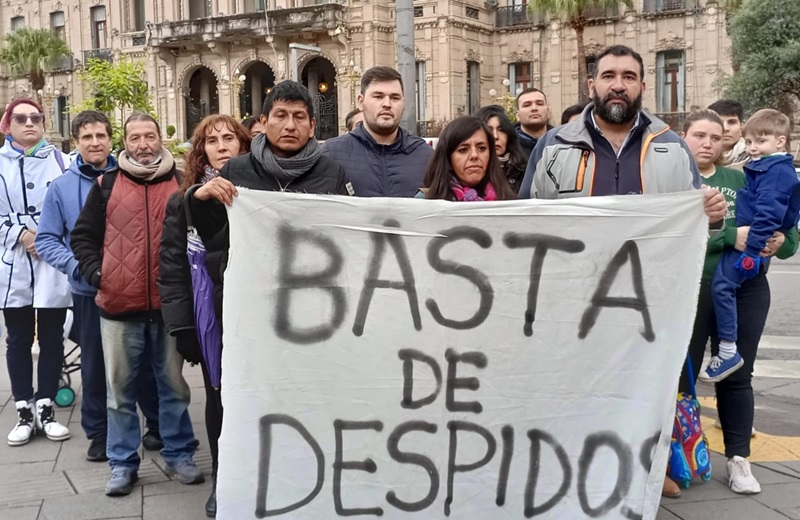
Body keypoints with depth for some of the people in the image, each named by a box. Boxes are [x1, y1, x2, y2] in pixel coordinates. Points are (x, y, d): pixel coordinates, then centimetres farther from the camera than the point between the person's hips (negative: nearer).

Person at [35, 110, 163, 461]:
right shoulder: (61, 187, 0)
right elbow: (46, 240, 0)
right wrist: (79, 265, -15)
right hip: (89, 291, 0)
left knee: (145, 360, 9)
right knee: (95, 366, 10)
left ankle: (157, 425, 25)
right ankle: (98, 432, 25)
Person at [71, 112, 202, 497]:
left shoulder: (181, 183, 6)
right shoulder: (106, 184, 5)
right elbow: (82, 235, 9)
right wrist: (94, 271, -4)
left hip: (169, 304, 0)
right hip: (118, 305, 0)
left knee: (174, 386, 10)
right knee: (120, 390, 8)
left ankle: (179, 455, 23)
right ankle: (123, 463, 19)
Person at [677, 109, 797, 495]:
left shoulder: (740, 180, 13)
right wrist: (731, 236, -25)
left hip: (747, 289, 4)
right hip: (690, 289, -3)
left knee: (737, 375, 10)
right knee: (682, 374, 3)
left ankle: (738, 458, 20)